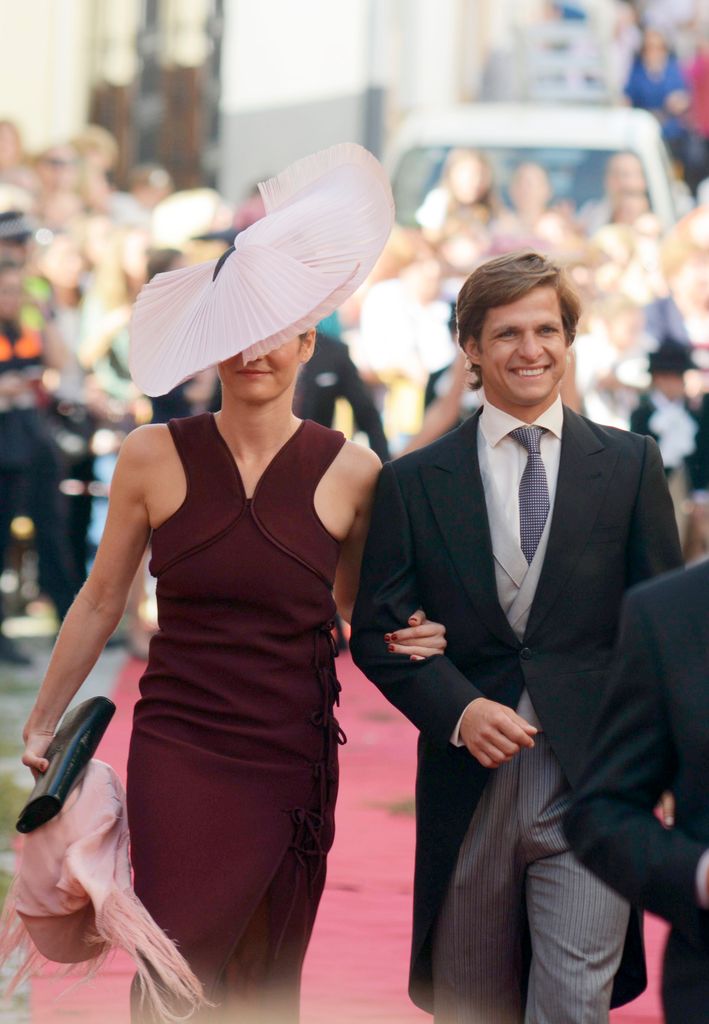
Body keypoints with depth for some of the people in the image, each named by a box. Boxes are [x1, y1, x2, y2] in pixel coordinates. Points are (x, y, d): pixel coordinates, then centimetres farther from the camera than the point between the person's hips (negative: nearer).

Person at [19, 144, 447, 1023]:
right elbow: (102, 601, 10)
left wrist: (404, 638, -8)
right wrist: (43, 721, 16)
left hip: (294, 763, 1)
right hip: (179, 755, -1)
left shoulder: (350, 473, 0)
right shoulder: (154, 458, -1)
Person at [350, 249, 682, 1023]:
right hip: (469, 784, 1)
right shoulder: (414, 482, 6)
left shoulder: (630, 465, 6)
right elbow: (377, 631, 3)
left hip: (589, 784, -1)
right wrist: (458, 712, -14)